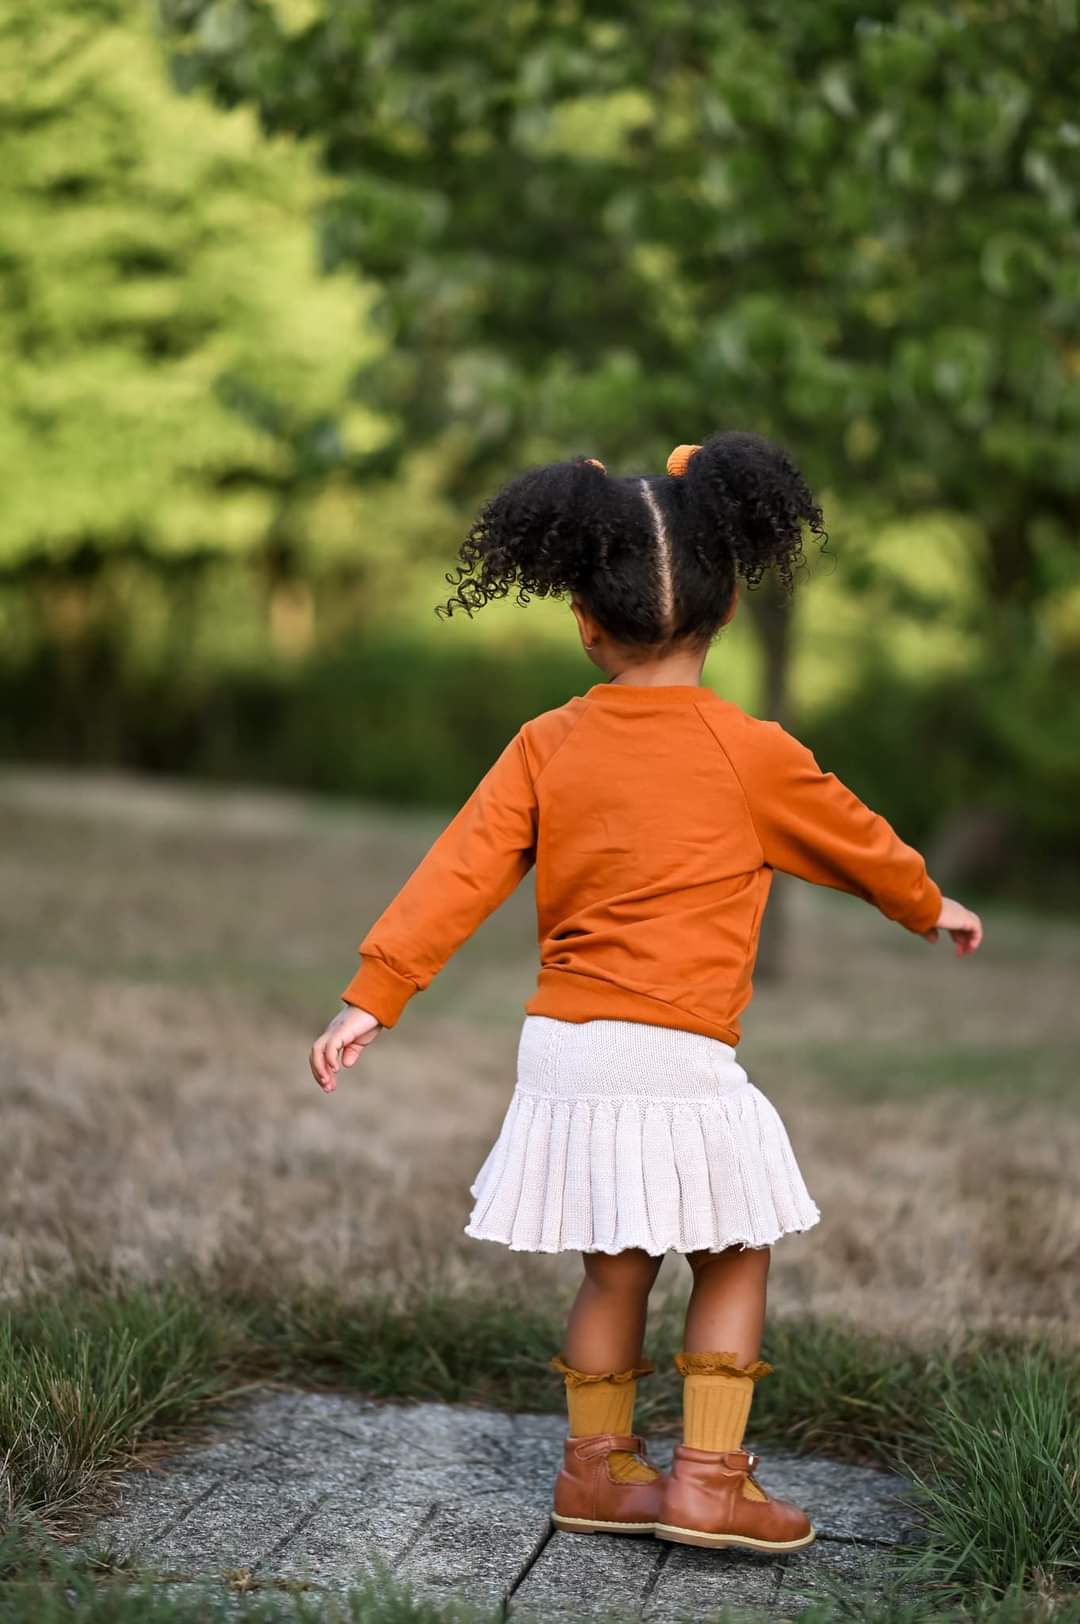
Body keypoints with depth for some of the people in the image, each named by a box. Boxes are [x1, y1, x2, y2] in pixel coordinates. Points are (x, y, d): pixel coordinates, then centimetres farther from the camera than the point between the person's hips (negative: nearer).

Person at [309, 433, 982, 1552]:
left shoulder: (545, 748, 2)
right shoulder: (751, 754, -5)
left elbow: (457, 876, -3)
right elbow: (856, 842, 12)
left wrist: (373, 996, -1)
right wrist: (930, 907, 31)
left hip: (563, 1047, 4)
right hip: (676, 1057, -4)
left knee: (615, 1264, 17)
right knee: (735, 1254, 12)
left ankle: (599, 1469, 25)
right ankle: (709, 1480, 10)